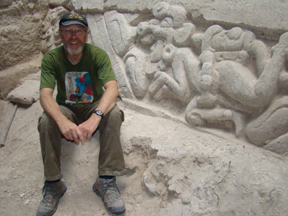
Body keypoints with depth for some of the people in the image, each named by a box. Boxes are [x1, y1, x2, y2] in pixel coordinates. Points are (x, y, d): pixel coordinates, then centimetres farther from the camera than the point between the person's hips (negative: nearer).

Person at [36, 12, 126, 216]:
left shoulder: (98, 54, -15)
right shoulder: (51, 58, -12)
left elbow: (112, 88, -29)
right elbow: (45, 95, -24)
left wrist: (95, 117, -47)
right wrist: (63, 121, -45)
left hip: (94, 106, 0)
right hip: (66, 110, 1)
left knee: (113, 113, -32)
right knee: (46, 121, -31)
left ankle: (106, 180, -25)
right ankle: (53, 184, -16)